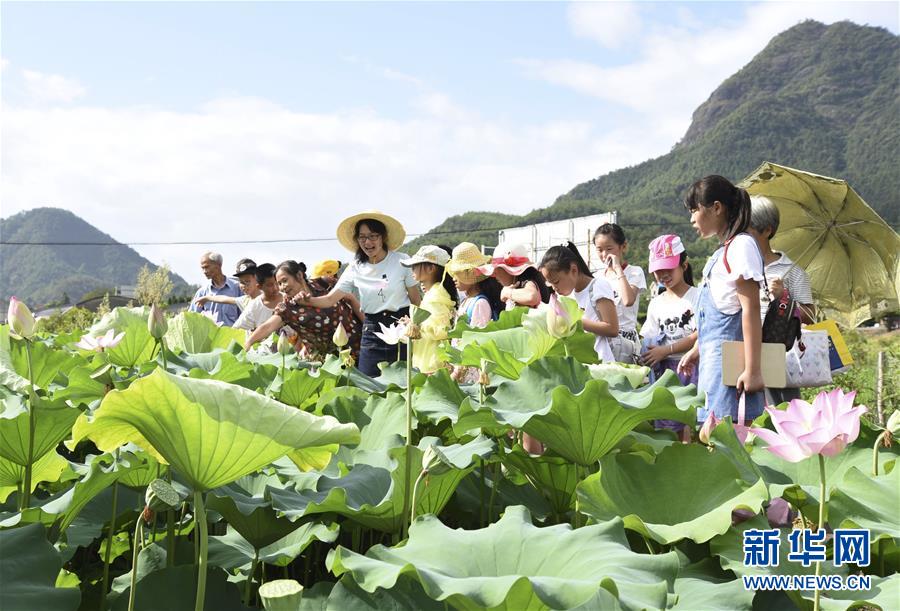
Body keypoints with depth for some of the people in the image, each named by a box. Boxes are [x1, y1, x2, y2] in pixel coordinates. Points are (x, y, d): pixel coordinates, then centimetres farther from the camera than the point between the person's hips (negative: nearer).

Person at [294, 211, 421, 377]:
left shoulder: (401, 261, -4)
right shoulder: (355, 268, 2)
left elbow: (416, 300, 0)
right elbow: (330, 299, -1)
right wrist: (309, 300, -20)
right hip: (372, 331, 2)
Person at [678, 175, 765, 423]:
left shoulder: (741, 245, -10)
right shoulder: (723, 251, 18)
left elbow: (750, 310, -16)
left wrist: (752, 369, -19)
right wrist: (696, 350, 25)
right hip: (713, 355, 9)